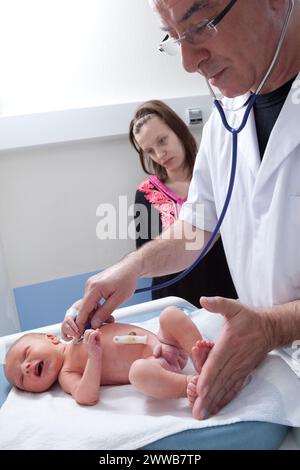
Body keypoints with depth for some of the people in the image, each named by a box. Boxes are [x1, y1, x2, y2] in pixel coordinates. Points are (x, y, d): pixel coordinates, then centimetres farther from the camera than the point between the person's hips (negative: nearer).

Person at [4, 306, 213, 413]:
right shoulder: (67, 374, 0)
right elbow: (87, 398, -18)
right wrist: (94, 356, -26)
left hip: (162, 343, 7)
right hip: (155, 365, -7)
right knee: (139, 370, -41)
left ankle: (200, 359, -21)